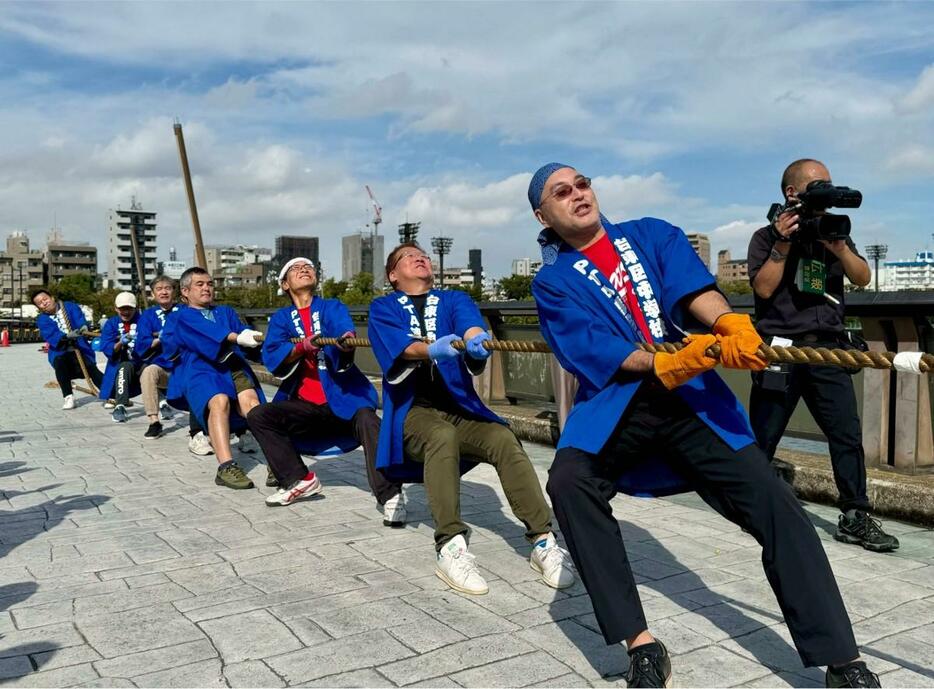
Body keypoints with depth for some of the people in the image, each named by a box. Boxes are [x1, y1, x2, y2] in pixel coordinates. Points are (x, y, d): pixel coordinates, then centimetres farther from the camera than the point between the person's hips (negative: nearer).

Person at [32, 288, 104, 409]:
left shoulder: (70, 307, 3)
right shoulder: (42, 320, 3)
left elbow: (80, 318, -15)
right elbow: (51, 335, -15)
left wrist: (83, 326, -39)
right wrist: (66, 337, -35)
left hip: (80, 350, -1)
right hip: (60, 352, 1)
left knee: (90, 367, -23)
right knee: (59, 362, -30)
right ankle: (68, 397, -19)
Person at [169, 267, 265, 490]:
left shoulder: (226, 312, 33)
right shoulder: (183, 317, 18)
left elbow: (241, 329, 11)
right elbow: (206, 333, -5)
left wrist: (254, 337, -15)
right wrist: (237, 338, -23)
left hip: (233, 367, 3)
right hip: (202, 370, -3)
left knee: (251, 401, -29)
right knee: (220, 401, -35)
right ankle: (226, 467, -45)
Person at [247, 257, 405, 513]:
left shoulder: (333, 308, 9)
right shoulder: (281, 318, 13)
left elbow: (344, 330, -15)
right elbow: (271, 357, -5)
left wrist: (346, 340, -40)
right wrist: (301, 347, -26)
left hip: (343, 398, -3)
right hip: (305, 405, 3)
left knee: (366, 419, -32)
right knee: (257, 416, -16)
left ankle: (390, 496, -29)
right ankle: (300, 480, -4)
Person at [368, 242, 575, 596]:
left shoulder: (454, 299, 17)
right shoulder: (382, 308, 11)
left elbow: (469, 322, -8)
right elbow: (396, 344, -12)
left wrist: (477, 339, -34)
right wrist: (431, 349, -35)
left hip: (460, 406, 3)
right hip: (412, 410, -2)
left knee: (505, 440, -27)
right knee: (443, 437, -36)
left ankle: (543, 541, -25)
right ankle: (450, 547, -37)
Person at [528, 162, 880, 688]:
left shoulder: (652, 234, 13)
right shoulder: (553, 282, 7)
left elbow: (691, 287, -7)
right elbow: (589, 348, -8)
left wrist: (729, 323, -29)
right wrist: (660, 364, -25)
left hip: (691, 394, 2)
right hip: (612, 405, -1)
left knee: (773, 502, -14)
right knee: (569, 480, -30)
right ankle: (642, 645, -24)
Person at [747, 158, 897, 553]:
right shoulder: (767, 237, 3)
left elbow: (862, 278, 5)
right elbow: (763, 287, -9)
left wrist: (838, 246, -11)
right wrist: (783, 243, -14)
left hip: (828, 347, 4)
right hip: (780, 349, -4)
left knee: (848, 434, -3)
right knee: (762, 436, 1)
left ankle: (854, 517, 2)